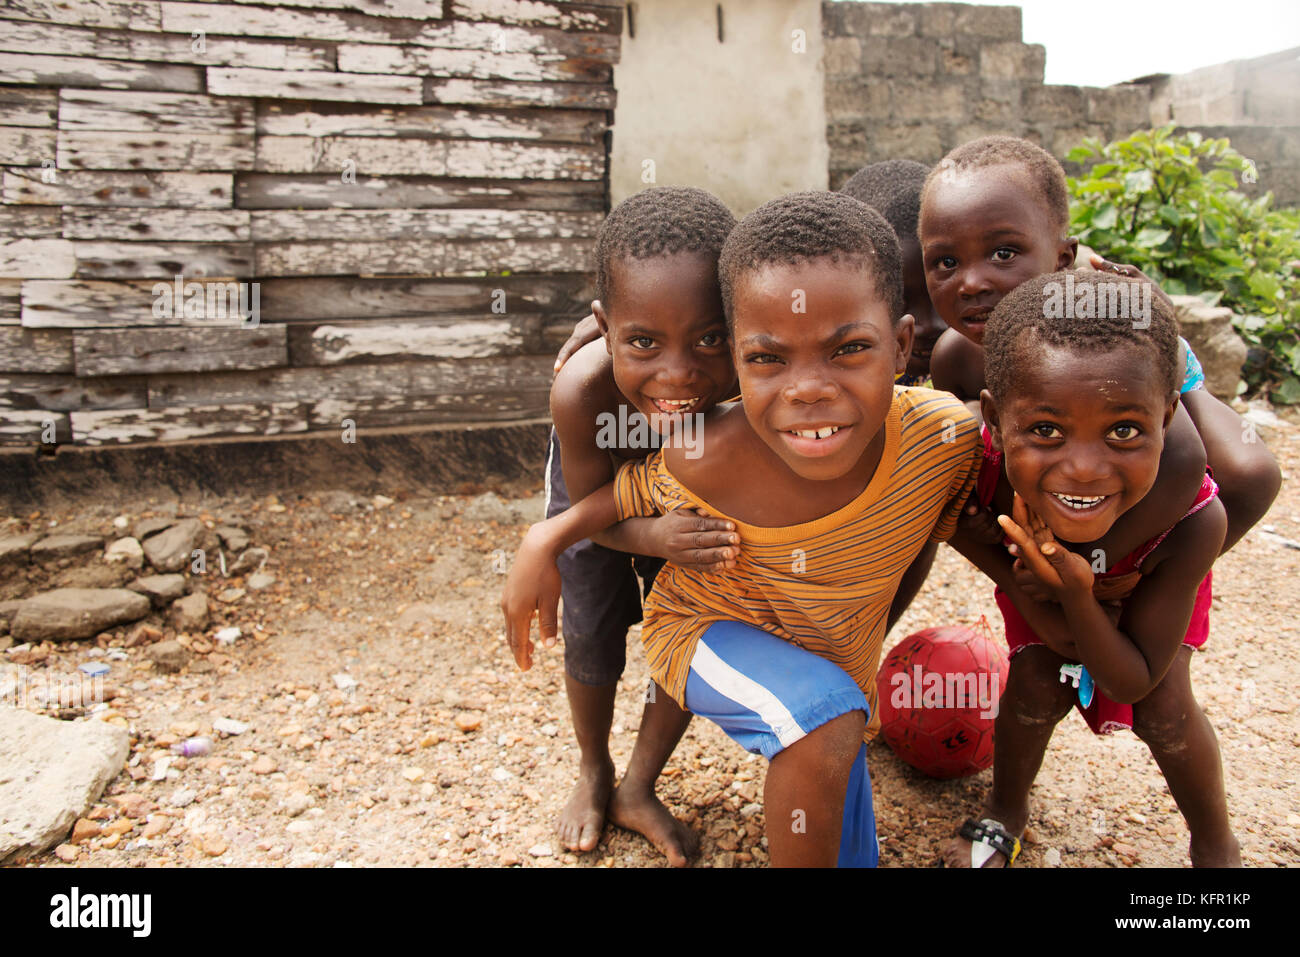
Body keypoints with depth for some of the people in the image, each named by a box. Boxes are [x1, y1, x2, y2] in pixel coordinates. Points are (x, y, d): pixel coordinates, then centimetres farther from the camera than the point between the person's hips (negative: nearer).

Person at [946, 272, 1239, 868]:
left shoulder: (1195, 522, -43)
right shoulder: (973, 470, -45)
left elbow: (1134, 684, -30)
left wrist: (1077, 590, -46)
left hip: (1147, 579, 0)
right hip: (1034, 569, 1)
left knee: (1165, 710, -8)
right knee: (1036, 685, -9)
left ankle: (1216, 846, 26)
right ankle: (1005, 812, 25)